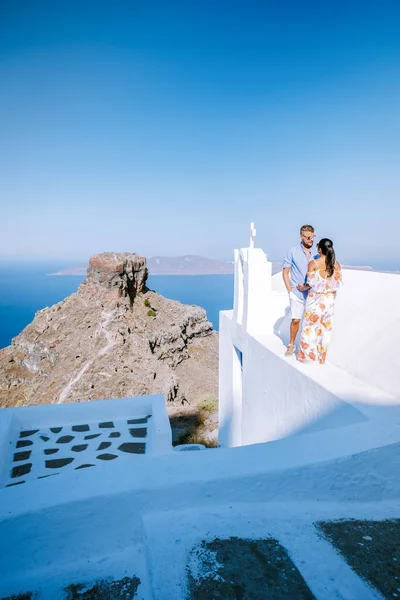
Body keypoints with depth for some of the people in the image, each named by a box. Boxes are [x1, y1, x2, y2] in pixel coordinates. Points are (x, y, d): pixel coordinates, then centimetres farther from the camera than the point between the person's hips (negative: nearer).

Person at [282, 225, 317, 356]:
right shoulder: (293, 252, -2)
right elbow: (285, 272, 0)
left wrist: (308, 286, -5)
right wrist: (290, 290, -6)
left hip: (311, 293, 2)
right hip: (297, 293, -2)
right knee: (295, 320, 0)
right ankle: (291, 344, 18)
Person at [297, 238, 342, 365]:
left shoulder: (313, 263, -13)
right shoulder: (335, 264, -2)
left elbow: (311, 283, -13)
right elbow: (338, 282, 1)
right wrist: (330, 290, 15)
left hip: (315, 299, -3)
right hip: (329, 299, 3)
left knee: (311, 326, 7)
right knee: (325, 327, 10)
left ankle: (307, 355, 14)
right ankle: (321, 356, 18)